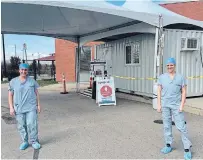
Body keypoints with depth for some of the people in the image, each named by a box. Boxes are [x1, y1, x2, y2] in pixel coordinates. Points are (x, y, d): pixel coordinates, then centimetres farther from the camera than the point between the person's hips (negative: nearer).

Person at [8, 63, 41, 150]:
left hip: (31, 107, -1)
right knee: (21, 126, 6)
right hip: (18, 108, 1)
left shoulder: (32, 80, 4)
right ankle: (24, 142, 20)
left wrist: (38, 105, 4)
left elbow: (36, 93, 8)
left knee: (32, 124, -6)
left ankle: (34, 141, 8)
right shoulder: (13, 82, 3)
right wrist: (11, 107, -2)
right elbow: (10, 95, 5)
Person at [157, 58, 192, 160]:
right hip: (165, 105, 2)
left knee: (181, 127, -4)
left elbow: (184, 92, 0)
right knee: (166, 126, 9)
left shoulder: (181, 77, 1)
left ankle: (187, 148, 7)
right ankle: (168, 146, 21)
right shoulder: (162, 77, 5)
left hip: (176, 105, -2)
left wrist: (182, 105, -8)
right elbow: (159, 91, 5)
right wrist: (159, 105, 0)